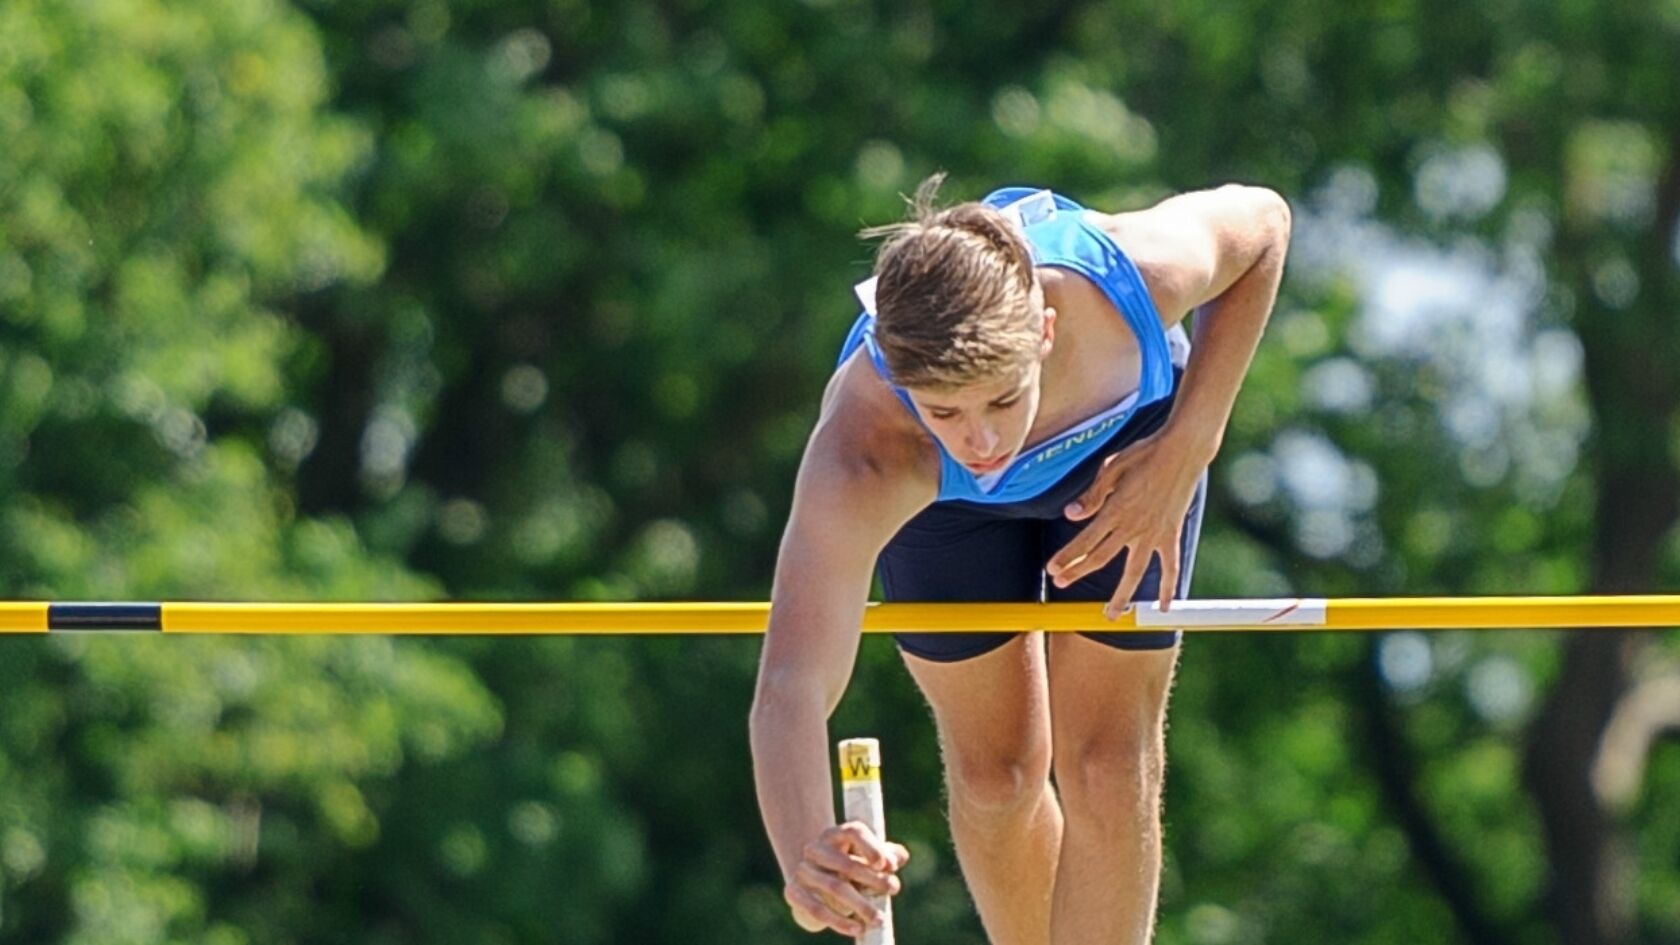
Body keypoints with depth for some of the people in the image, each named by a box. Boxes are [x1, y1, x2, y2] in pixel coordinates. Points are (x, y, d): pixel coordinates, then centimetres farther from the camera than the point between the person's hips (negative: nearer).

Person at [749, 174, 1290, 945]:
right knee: (993, 772, 7)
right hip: (939, 502, -1)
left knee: (1105, 766, -5)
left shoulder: (1126, 278, -44)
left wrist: (1185, 451, -25)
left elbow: (1260, 220, -20)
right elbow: (789, 690, -55)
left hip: (1128, 438, 1)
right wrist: (803, 860, -76)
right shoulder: (858, 460, -48)